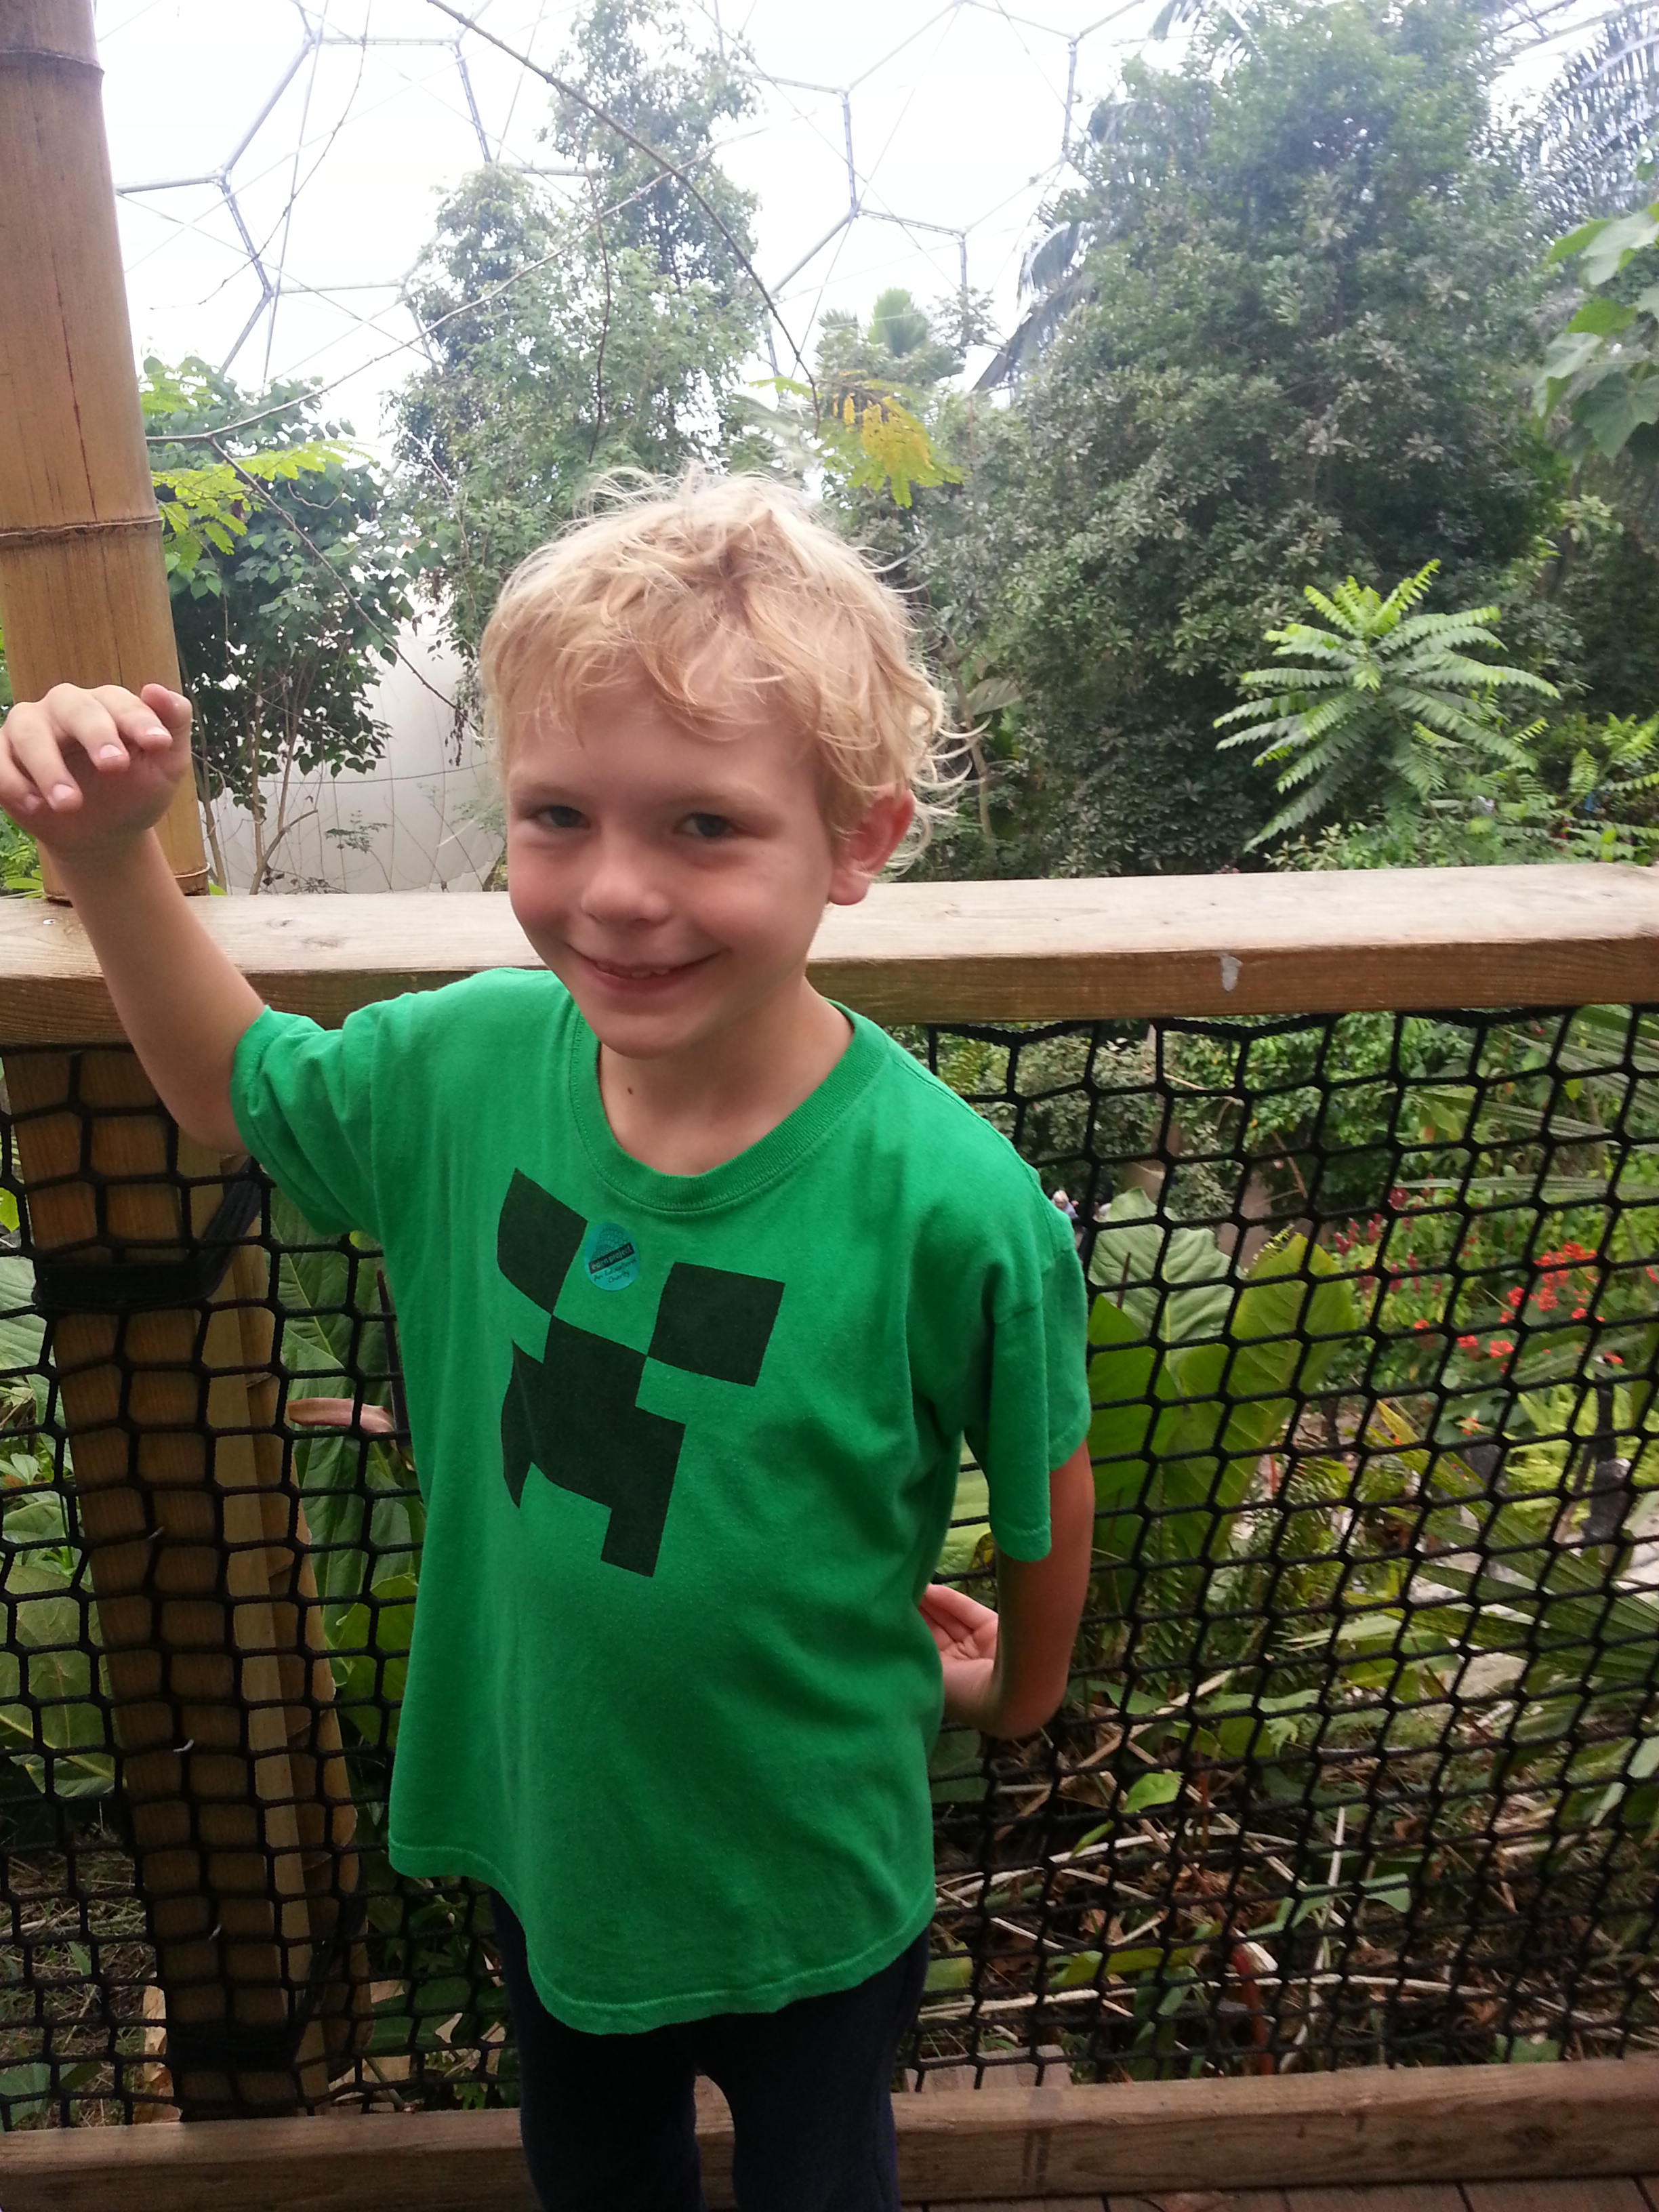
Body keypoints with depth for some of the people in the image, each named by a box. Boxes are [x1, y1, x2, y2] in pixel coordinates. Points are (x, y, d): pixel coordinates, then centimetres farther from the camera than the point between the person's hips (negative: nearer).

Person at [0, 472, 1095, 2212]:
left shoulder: (949, 1204, -33)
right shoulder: (468, 1063, -20)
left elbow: (1042, 1487, -13)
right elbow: (233, 1089, 2)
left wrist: (1018, 1684, 5)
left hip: (803, 1866, -3)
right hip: (539, 1812, 4)